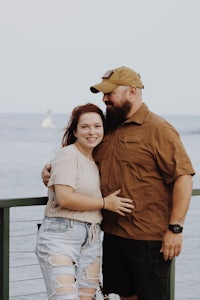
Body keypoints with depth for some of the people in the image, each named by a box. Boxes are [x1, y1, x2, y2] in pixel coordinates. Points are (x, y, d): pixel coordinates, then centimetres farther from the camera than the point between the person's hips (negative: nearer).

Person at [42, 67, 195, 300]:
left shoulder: (158, 129, -10)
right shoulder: (107, 129, 11)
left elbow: (183, 177, -15)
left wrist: (175, 228, -19)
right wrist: (51, 168, 8)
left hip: (149, 238, -7)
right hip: (113, 234, 7)